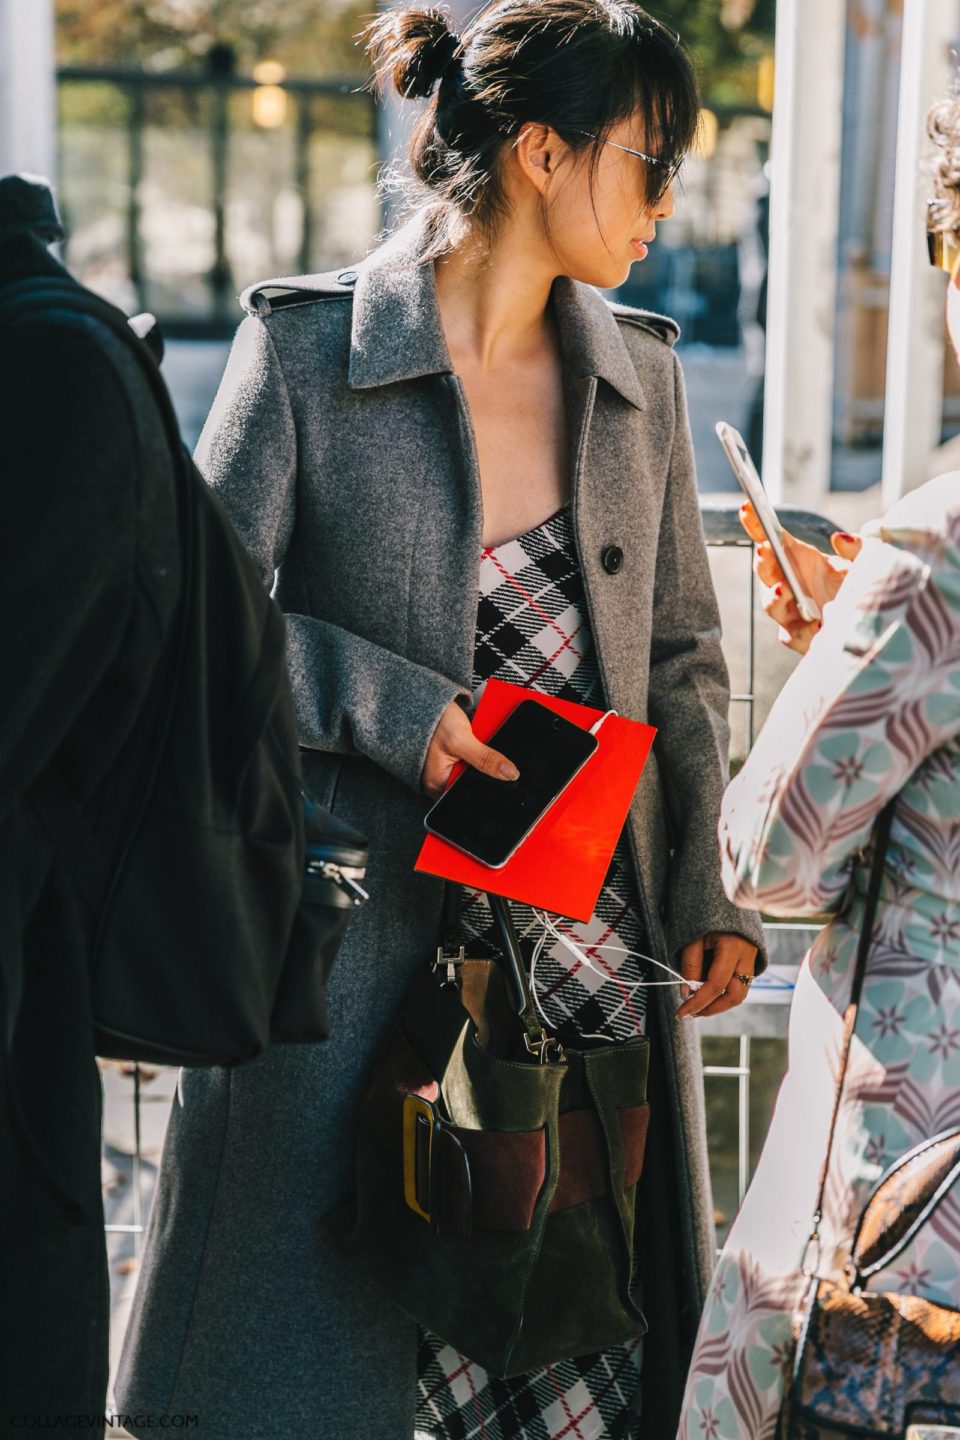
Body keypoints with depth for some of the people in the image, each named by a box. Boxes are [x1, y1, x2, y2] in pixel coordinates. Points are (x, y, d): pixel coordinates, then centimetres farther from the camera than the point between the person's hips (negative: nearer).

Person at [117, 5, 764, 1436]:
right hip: (359, 940, -4)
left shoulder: (638, 375, 10)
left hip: (595, 944, 4)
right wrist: (386, 706, -16)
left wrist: (707, 891, 5)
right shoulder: (307, 347, -3)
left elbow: (682, 655, 15)